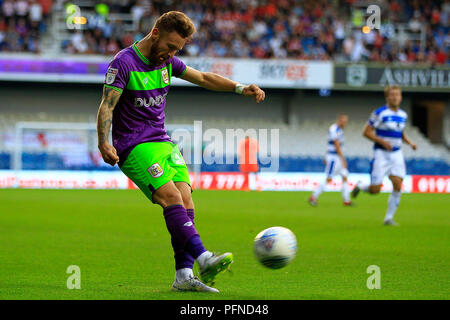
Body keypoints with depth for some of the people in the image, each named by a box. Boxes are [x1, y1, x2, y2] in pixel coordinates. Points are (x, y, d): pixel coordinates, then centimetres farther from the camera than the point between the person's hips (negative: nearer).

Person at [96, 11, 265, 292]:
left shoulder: (166, 61, 12)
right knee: (171, 196, -24)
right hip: (134, 147, -7)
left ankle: (184, 276, -15)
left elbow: (203, 78, 21)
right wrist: (104, 144, -29)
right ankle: (204, 259, -36)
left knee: (185, 200, -11)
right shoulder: (124, 63, -10)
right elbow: (107, 106, -15)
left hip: (163, 143, 7)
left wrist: (241, 88, 9)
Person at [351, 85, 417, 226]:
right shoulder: (379, 113, -10)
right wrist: (382, 141, -20)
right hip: (381, 154, -5)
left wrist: (410, 142, 7)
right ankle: (360, 186, 28)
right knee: (375, 190, -7)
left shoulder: (403, 115, 10)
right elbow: (366, 132, -8)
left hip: (396, 155, 5)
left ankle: (389, 218, 1)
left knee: (398, 186, -10)